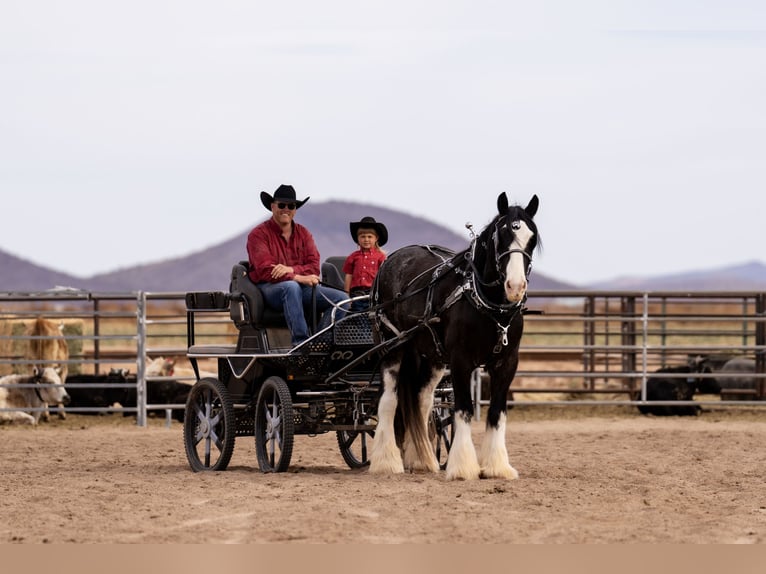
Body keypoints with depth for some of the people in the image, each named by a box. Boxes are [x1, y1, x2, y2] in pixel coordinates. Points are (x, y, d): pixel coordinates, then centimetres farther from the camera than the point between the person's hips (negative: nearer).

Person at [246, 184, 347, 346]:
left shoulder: (303, 233, 16)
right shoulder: (259, 234, 1)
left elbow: (314, 267, 5)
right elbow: (265, 271, -13)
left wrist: (291, 269, -18)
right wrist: (298, 278, -24)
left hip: (302, 286, 5)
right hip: (269, 287, -5)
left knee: (342, 299, -15)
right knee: (292, 287, -40)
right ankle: (300, 341, -43)